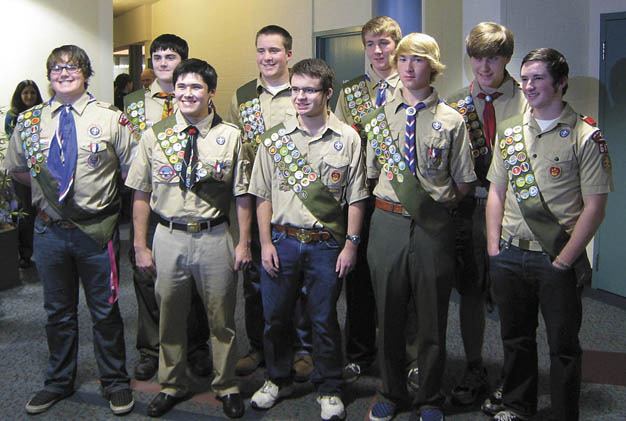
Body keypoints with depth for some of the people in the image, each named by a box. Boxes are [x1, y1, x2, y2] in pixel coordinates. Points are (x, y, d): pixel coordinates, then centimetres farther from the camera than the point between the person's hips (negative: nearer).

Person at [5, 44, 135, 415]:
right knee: (58, 310, 17)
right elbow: (16, 169, 17)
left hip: (97, 230, -3)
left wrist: (100, 191, 1)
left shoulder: (111, 118, -6)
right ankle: (59, 381, 36)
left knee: (105, 310, 10)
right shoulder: (29, 121, 4)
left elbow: (132, 170, 0)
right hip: (49, 229, 3)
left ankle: (115, 381, 28)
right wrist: (47, 185, 10)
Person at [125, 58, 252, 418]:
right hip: (169, 237, 2)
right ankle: (172, 385, 35)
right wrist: (140, 246, 1)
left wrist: (244, 242, -3)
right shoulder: (154, 136, 1)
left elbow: (242, 195, 0)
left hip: (215, 237, -1)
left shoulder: (230, 136, -2)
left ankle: (226, 386, 31)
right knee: (170, 316, 15)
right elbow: (141, 195, 3)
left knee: (221, 318, 11)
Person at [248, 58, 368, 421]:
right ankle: (279, 379, 34)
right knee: (276, 316, 12)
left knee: (325, 319, 9)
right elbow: (263, 196, 5)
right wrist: (266, 242, -1)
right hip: (282, 240, 2)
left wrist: (351, 244, -5)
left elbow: (356, 199, 0)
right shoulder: (275, 138, 3)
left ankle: (329, 389, 27)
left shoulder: (347, 138, -2)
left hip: (327, 244, -2)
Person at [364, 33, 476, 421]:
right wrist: (398, 200, 5)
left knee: (432, 318, 9)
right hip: (388, 222, 2)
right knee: (389, 314, 13)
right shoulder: (380, 116, 7)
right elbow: (372, 172, 12)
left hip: (434, 226, -2)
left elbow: (463, 182, 4)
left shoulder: (451, 120, -1)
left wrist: (440, 204, -1)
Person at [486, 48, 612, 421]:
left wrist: (564, 260, -13)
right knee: (516, 338, 18)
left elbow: (594, 207, -10)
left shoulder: (585, 137, -8)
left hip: (557, 259, -4)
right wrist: (494, 247, 3)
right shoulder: (509, 132, 8)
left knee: (563, 345, 7)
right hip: (509, 256, 5)